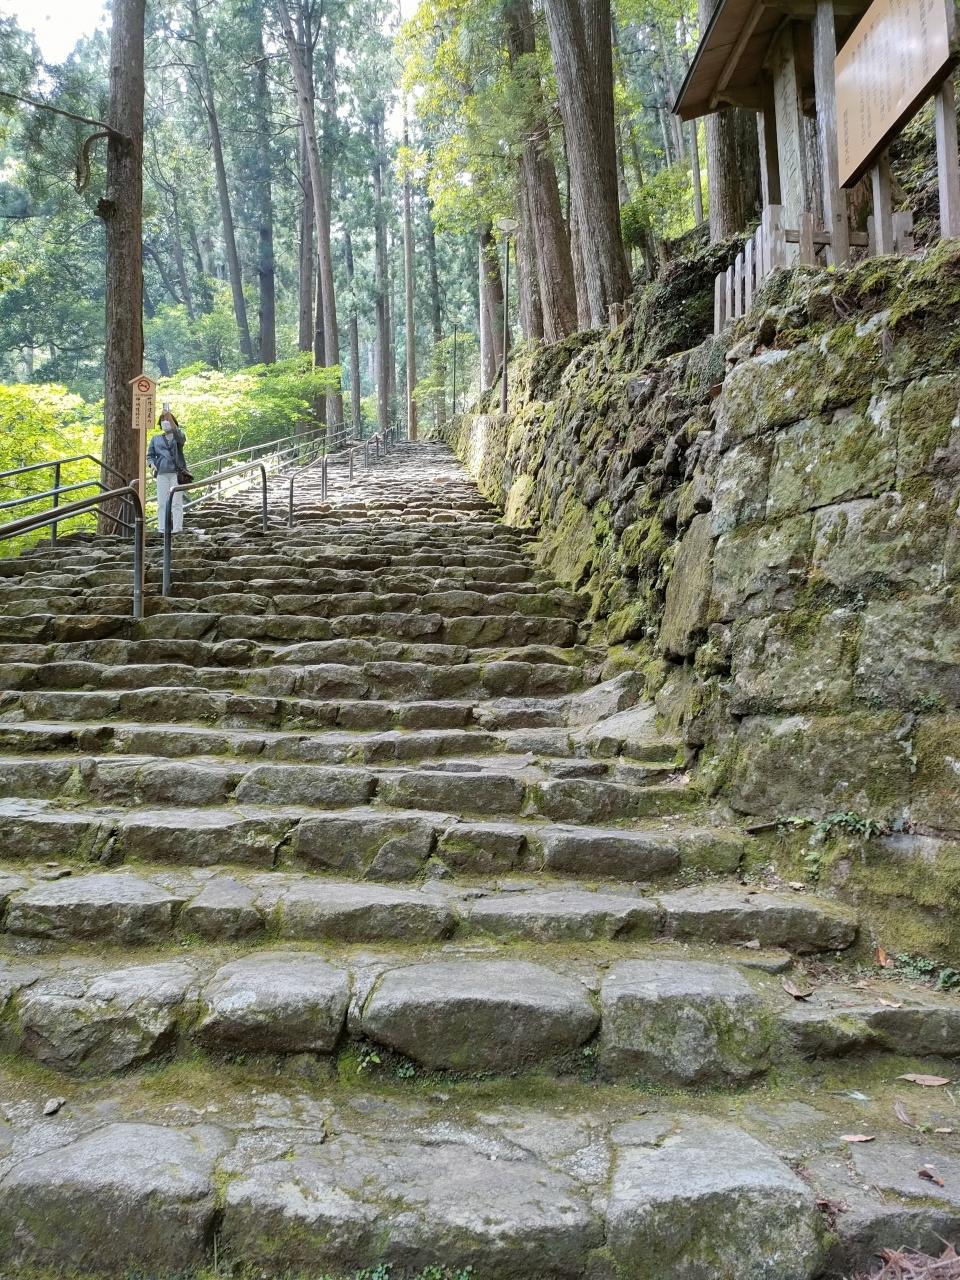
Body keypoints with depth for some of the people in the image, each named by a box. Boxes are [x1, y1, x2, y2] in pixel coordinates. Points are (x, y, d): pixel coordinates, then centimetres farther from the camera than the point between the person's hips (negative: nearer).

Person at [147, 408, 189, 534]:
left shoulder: (178, 436, 7)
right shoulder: (156, 439, 15)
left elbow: (179, 435, -18)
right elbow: (150, 455, 20)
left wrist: (169, 417, -30)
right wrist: (152, 464, -4)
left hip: (176, 473, -3)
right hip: (162, 473, 3)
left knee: (176, 502, -5)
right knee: (162, 502, 1)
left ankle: (177, 529, -4)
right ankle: (162, 529, 4)